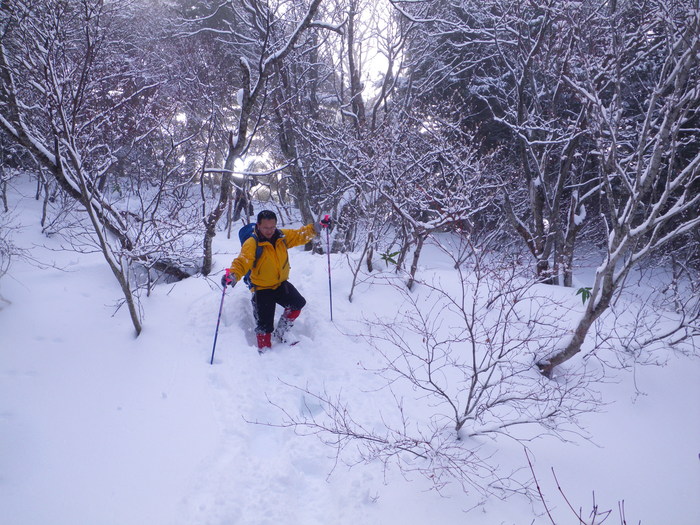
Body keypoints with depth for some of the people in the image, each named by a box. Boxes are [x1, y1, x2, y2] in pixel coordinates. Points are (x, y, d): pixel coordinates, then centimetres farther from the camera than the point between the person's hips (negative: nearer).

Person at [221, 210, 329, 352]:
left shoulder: (282, 236, -5)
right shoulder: (252, 243, -22)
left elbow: (300, 235, 8)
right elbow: (242, 262, -33)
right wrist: (233, 274, -52)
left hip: (281, 283, 6)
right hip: (262, 288, -5)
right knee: (264, 325, -5)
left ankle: (279, 335, 24)